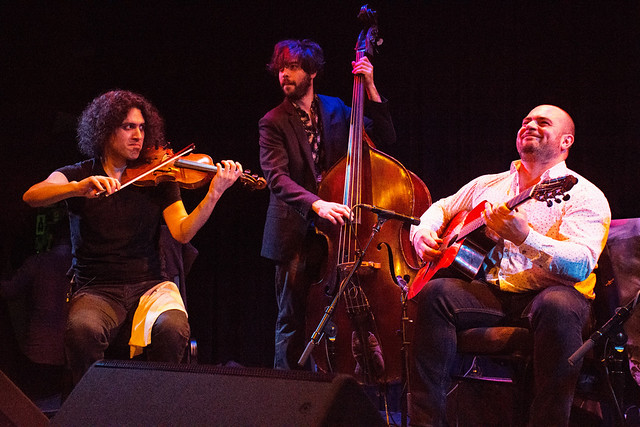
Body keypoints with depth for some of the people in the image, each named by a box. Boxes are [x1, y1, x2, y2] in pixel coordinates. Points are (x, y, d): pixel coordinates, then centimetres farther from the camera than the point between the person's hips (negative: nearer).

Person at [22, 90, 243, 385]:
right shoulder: (78, 175, 6)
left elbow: (182, 233, -4)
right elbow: (32, 196, -14)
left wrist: (214, 194, -21)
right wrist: (79, 188, -33)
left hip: (149, 286, 1)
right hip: (96, 290, -1)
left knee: (172, 327, -32)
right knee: (81, 330, -35)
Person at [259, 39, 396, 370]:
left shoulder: (335, 109, 10)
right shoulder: (273, 123, -2)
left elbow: (385, 138, 8)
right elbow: (276, 178, -16)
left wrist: (370, 88, -2)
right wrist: (317, 204, -31)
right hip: (295, 234, -3)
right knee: (292, 320, -2)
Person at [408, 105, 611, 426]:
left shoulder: (585, 196, 2)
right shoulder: (487, 185, 22)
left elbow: (581, 265, -14)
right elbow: (440, 210, 33)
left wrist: (525, 237, -30)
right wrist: (423, 233, 8)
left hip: (544, 293, -4)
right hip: (489, 293, 4)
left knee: (558, 307, -39)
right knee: (434, 294, -25)